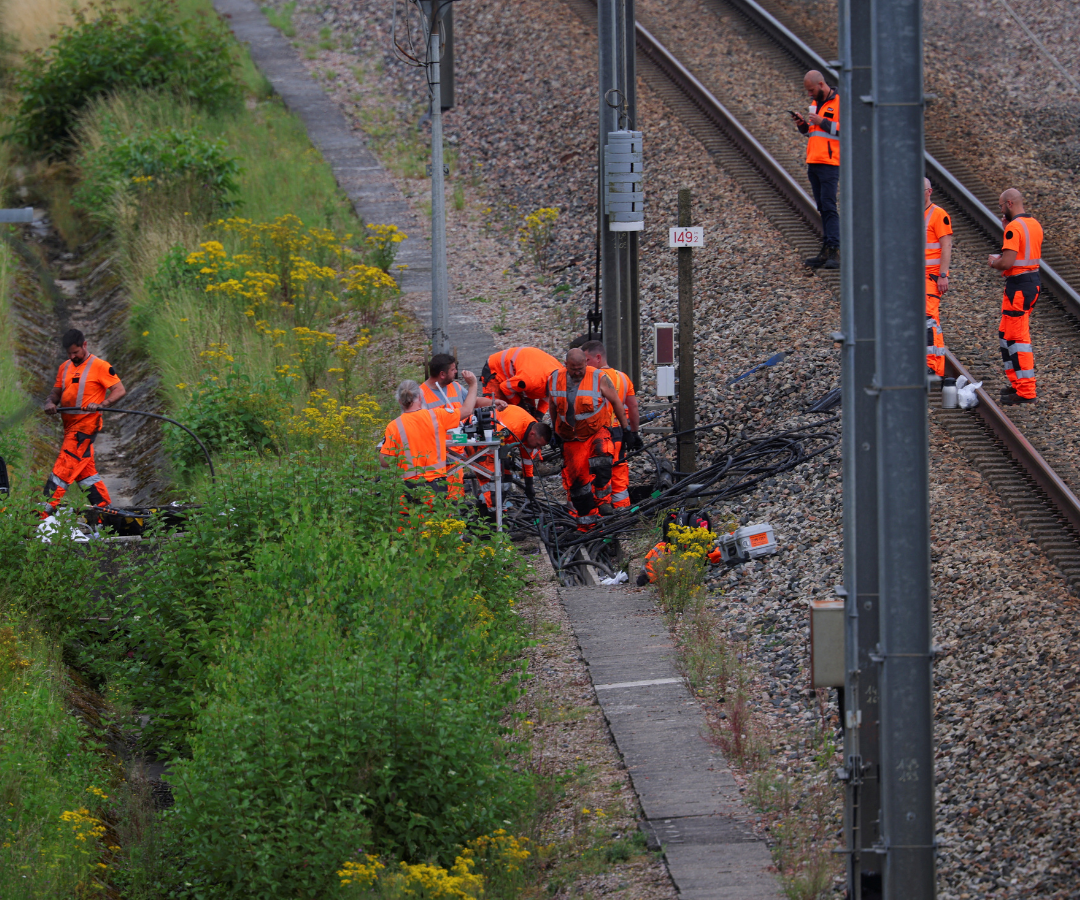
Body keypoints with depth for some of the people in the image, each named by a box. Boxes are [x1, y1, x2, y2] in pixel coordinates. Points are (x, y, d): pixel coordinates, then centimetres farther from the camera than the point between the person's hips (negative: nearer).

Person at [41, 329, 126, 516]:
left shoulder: (100, 367, -7)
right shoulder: (65, 368, 15)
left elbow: (120, 390, -8)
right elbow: (56, 393, 18)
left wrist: (101, 405, -24)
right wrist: (50, 403, -6)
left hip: (85, 425, -8)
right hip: (70, 427, 8)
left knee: (62, 471, -13)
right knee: (85, 471, 11)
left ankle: (43, 514, -16)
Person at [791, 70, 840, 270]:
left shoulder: (839, 103, -7)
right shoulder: (815, 103, 18)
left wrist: (822, 122, -17)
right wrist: (802, 124, 5)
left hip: (830, 163, -8)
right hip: (813, 163, 8)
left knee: (828, 206, -13)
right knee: (822, 208, 8)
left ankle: (834, 251, -16)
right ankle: (826, 251, 9)